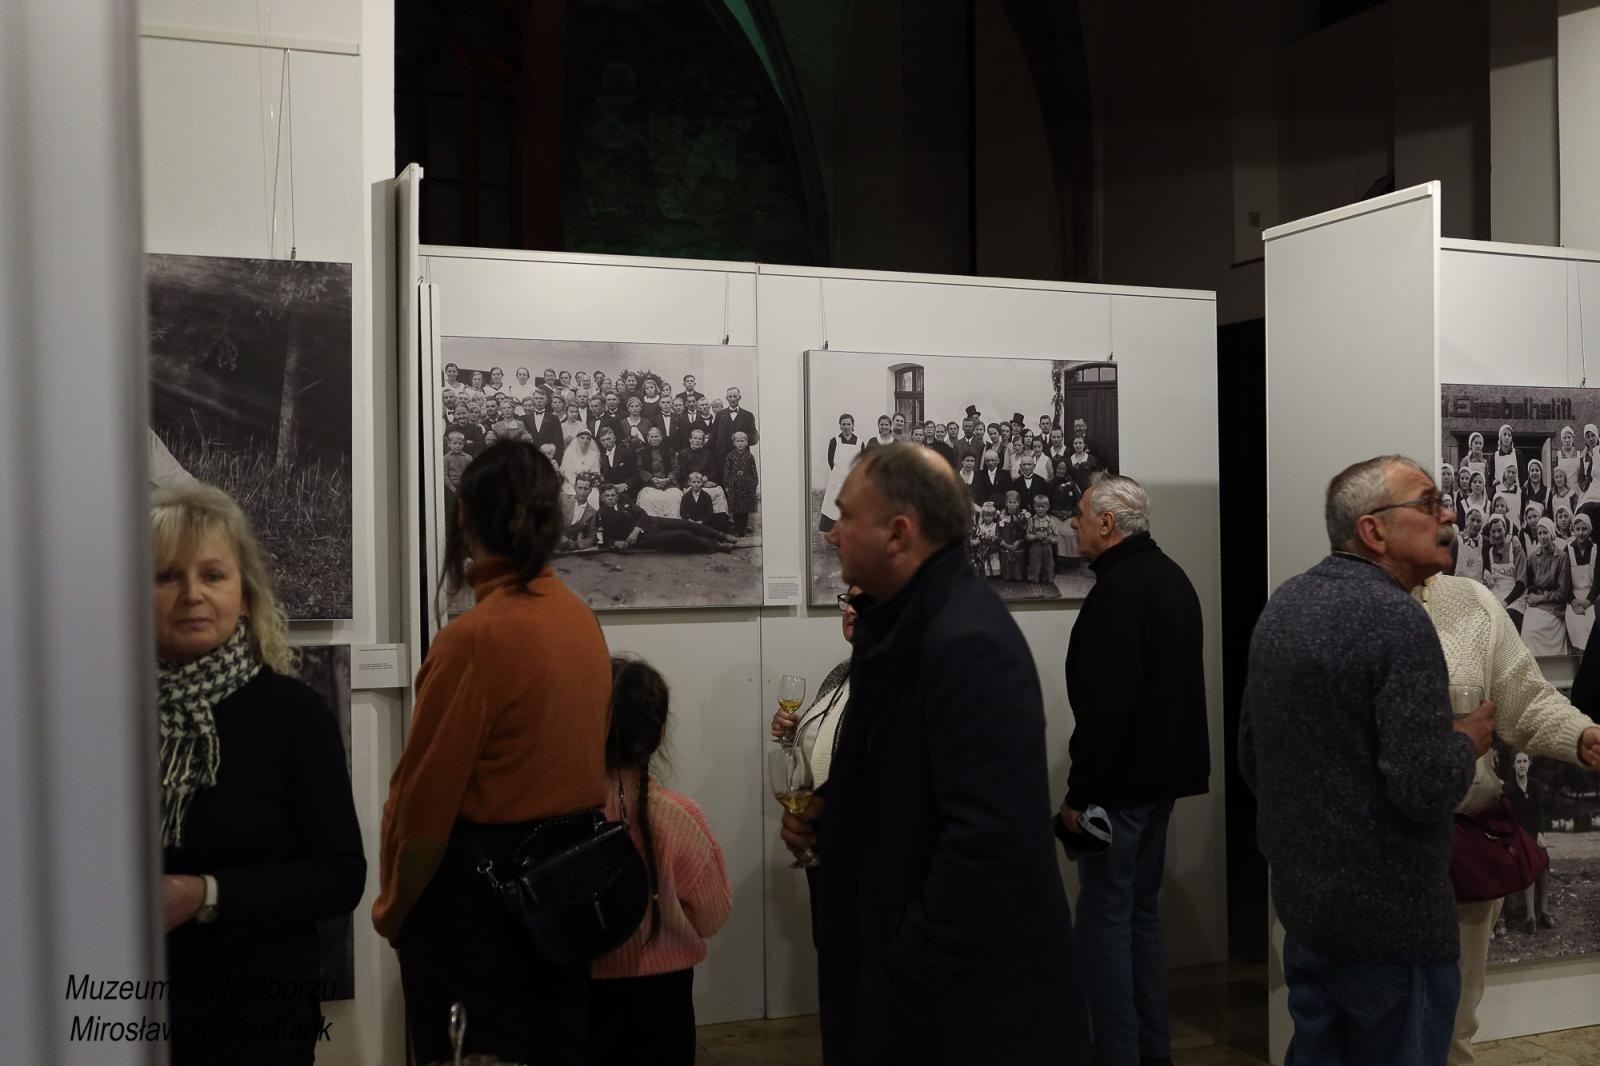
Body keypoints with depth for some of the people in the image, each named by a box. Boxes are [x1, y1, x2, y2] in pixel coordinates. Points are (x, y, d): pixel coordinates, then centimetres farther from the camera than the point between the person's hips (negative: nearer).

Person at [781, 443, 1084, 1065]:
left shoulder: (970, 644, -25)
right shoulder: (906, 620, 7)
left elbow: (987, 839, -29)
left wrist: (908, 972, -21)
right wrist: (828, 812, 3)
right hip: (901, 950, 9)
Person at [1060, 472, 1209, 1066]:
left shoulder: (1118, 590, -19)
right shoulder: (1171, 577, 13)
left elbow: (1106, 704, -25)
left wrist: (1080, 793, -20)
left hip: (1122, 779, -10)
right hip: (1165, 771, 10)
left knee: (1104, 917, -2)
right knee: (1141, 909, 17)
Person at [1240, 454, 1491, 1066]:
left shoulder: (1283, 603, 5)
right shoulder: (1396, 618, -21)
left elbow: (1250, 756, 13)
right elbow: (1428, 787, -26)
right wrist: (1468, 741, -6)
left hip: (1300, 900, 8)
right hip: (1388, 914, -8)